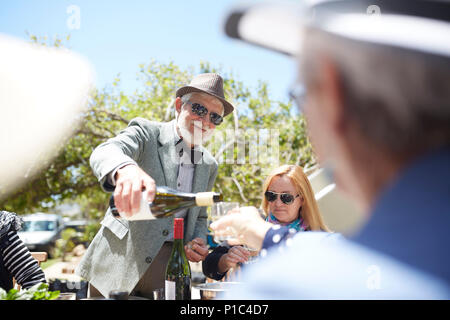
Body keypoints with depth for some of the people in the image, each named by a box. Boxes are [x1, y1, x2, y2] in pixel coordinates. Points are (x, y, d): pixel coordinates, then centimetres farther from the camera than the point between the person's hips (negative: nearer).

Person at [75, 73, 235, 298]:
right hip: (120, 263, -4)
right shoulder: (146, 132, -4)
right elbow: (104, 153, -25)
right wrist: (125, 169, -49)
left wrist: (197, 242, 0)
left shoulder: (209, 165, 12)